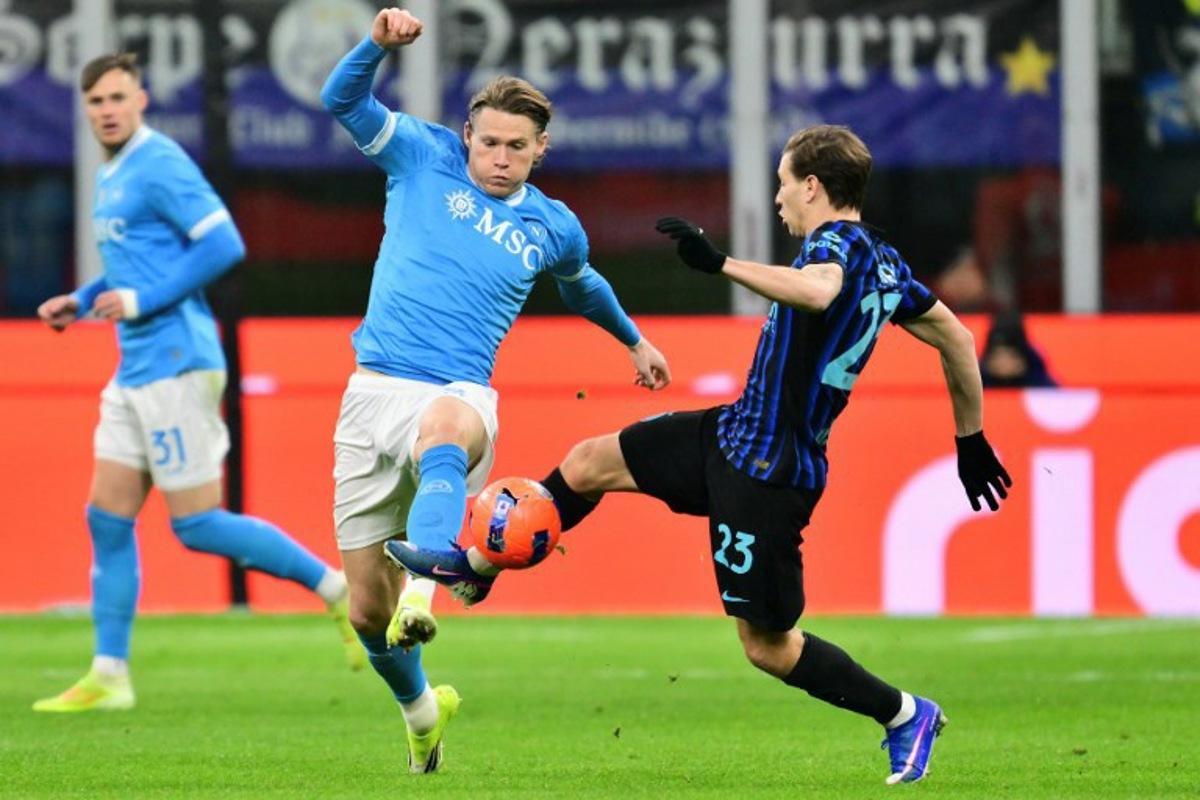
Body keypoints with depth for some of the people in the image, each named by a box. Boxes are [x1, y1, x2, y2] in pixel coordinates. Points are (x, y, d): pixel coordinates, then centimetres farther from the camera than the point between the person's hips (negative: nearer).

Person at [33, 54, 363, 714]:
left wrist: (141, 302, -19)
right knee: (107, 519, 6)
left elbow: (223, 243, -20)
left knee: (197, 525, -8)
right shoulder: (110, 176, 17)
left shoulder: (159, 165, -12)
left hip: (176, 365, -9)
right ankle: (108, 678, 8)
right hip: (137, 371, 9)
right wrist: (82, 302, 15)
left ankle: (338, 589, 2)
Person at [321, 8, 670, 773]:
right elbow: (343, 100, 0)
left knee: (442, 431, -44)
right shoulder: (427, 159, 8)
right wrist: (380, 43, -18)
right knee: (366, 605, 3)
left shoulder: (553, 228, 13)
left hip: (458, 396, -1)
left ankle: (419, 598, -69)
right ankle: (422, 708, 35)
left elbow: (583, 284, 36)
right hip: (375, 389, 1)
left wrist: (633, 339, 50)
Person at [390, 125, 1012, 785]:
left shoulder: (839, 240, -18)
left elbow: (818, 291, -43)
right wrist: (972, 441, 24)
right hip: (735, 432, 10)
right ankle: (474, 567, 31)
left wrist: (719, 262, -39)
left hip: (766, 475, -10)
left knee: (767, 645, 0)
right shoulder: (883, 261, 10)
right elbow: (954, 336, 17)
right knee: (590, 463, 15)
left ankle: (906, 716, 16)